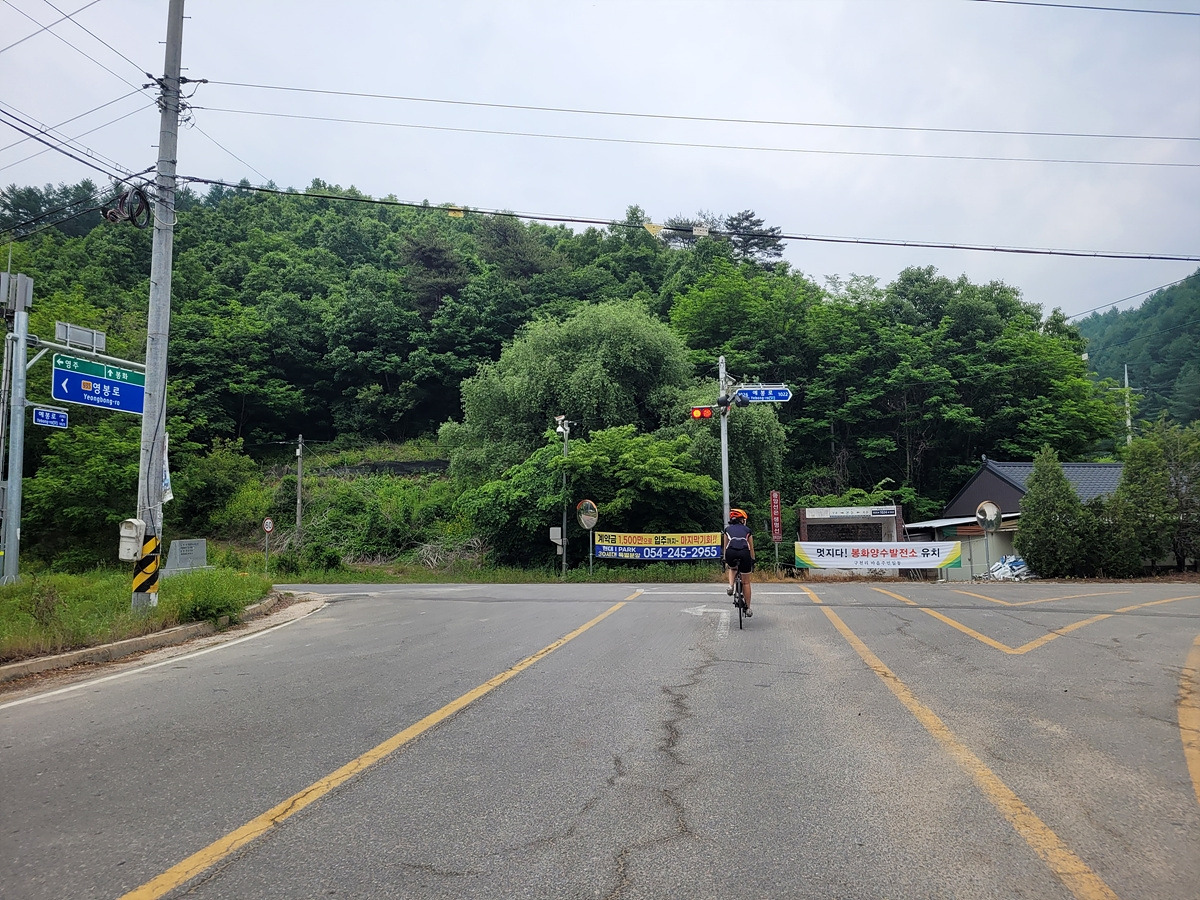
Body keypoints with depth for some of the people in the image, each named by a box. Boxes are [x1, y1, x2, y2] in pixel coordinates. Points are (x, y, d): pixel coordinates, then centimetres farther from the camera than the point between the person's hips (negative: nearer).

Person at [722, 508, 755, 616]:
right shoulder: (747, 530, 25)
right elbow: (751, 548, 28)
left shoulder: (727, 529, 25)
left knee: (732, 568, 37)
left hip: (731, 553, 0)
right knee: (746, 582, 14)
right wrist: (752, 561, 38)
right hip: (744, 553, 0)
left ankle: (731, 586, 10)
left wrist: (725, 561, 33)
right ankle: (748, 608, 16)